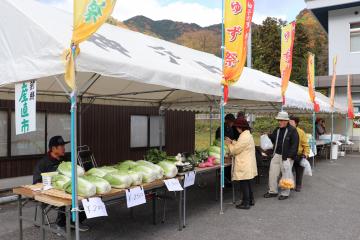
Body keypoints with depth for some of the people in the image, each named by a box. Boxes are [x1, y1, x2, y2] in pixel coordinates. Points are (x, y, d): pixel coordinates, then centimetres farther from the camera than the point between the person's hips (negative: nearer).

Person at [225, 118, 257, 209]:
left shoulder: (244, 137, -20)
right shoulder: (248, 134, 12)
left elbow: (235, 150, -15)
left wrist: (228, 144, 1)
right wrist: (232, 141, 12)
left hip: (244, 165, -10)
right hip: (248, 164, 10)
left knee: (244, 184, -1)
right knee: (247, 183, 19)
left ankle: (246, 203, 7)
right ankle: (251, 200, 29)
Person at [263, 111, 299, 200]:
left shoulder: (292, 130, -9)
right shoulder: (277, 130, 12)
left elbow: (294, 145, -13)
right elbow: (272, 139, 21)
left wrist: (289, 156, -19)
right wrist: (267, 136, -1)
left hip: (287, 157, -6)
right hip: (276, 155, 6)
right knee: (272, 173, 7)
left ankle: (285, 193, 18)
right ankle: (273, 191, 21)